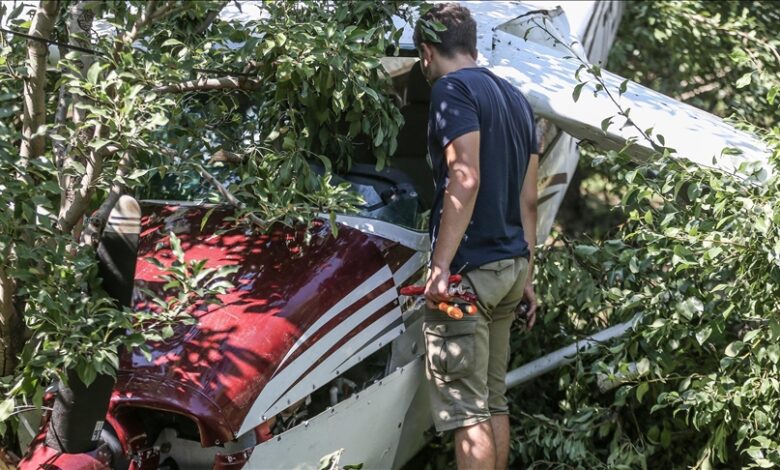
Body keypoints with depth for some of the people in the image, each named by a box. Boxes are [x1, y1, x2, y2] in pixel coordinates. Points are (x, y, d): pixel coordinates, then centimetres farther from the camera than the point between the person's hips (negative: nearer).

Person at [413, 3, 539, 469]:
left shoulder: (453, 89, -9)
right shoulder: (515, 98, 18)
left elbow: (464, 181, -20)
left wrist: (440, 266, -22)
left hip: (469, 269, -9)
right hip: (510, 268, 9)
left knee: (468, 411, -9)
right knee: (494, 401, 14)